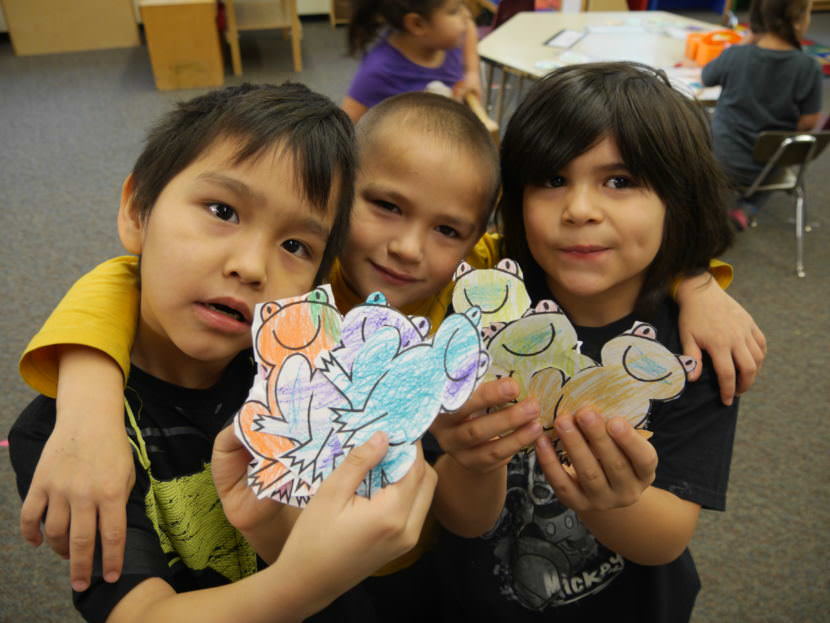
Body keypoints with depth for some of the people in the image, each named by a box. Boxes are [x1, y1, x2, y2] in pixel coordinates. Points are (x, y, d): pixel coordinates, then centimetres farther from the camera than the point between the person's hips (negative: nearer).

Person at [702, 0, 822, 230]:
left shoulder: (735, 56, -19)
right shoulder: (809, 68, -18)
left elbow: (706, 78, 2)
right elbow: (807, 124, -11)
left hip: (726, 160, 0)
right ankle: (746, 208, 11)